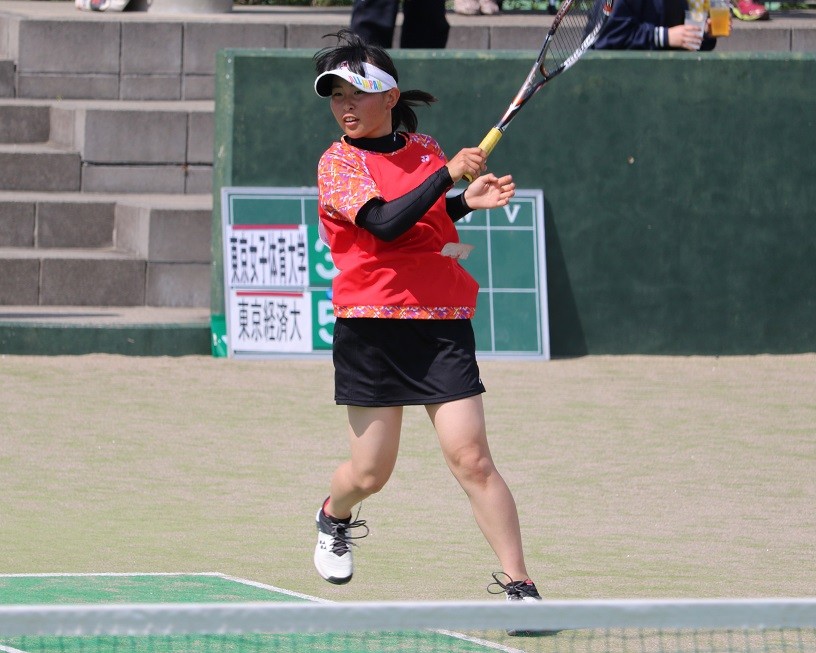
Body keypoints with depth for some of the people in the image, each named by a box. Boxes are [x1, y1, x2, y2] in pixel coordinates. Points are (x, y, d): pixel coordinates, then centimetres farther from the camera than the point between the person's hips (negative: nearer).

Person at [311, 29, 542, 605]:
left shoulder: (423, 148, 10)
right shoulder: (338, 162, -4)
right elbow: (385, 222, -22)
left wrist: (468, 201, 9)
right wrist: (449, 174, -24)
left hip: (441, 324, 2)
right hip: (371, 329, -2)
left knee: (471, 458, -11)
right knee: (370, 473, 6)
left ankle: (518, 584, -9)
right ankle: (335, 517, 42)